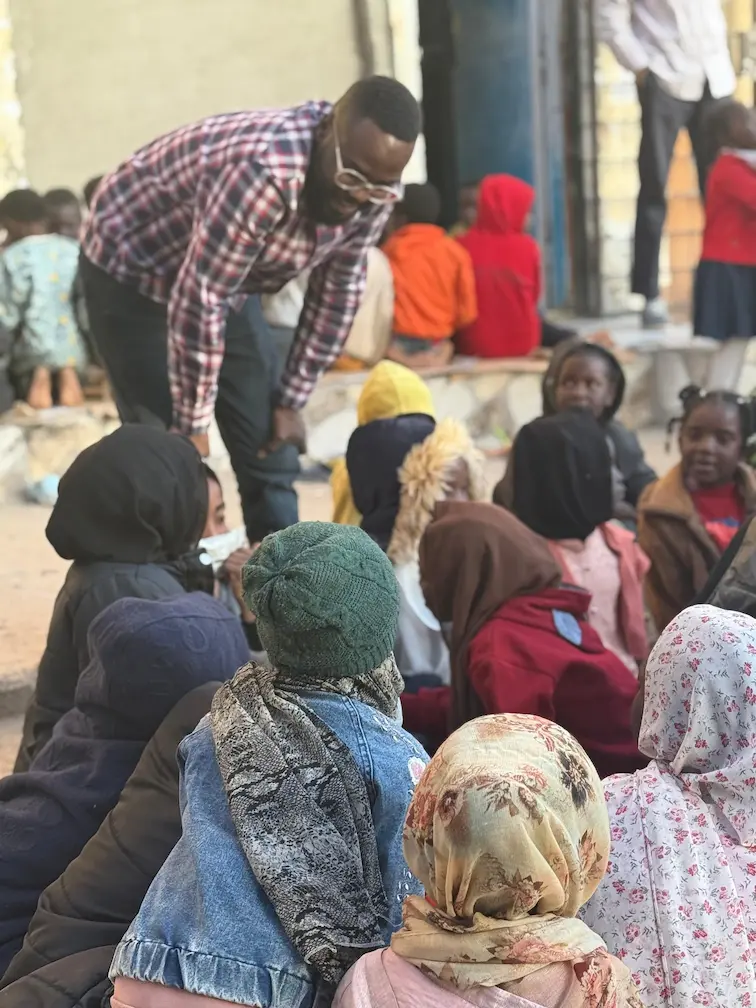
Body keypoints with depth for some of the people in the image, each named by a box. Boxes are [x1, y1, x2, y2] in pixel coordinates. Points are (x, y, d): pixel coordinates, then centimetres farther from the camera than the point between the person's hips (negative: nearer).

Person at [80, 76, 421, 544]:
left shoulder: (375, 190, -17)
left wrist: (292, 400, -1)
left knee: (270, 456, 5)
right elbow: (198, 300, -34)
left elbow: (338, 289, -2)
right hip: (132, 270, -7)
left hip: (230, 281, 7)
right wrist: (193, 427, -23)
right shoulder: (263, 171, -40)